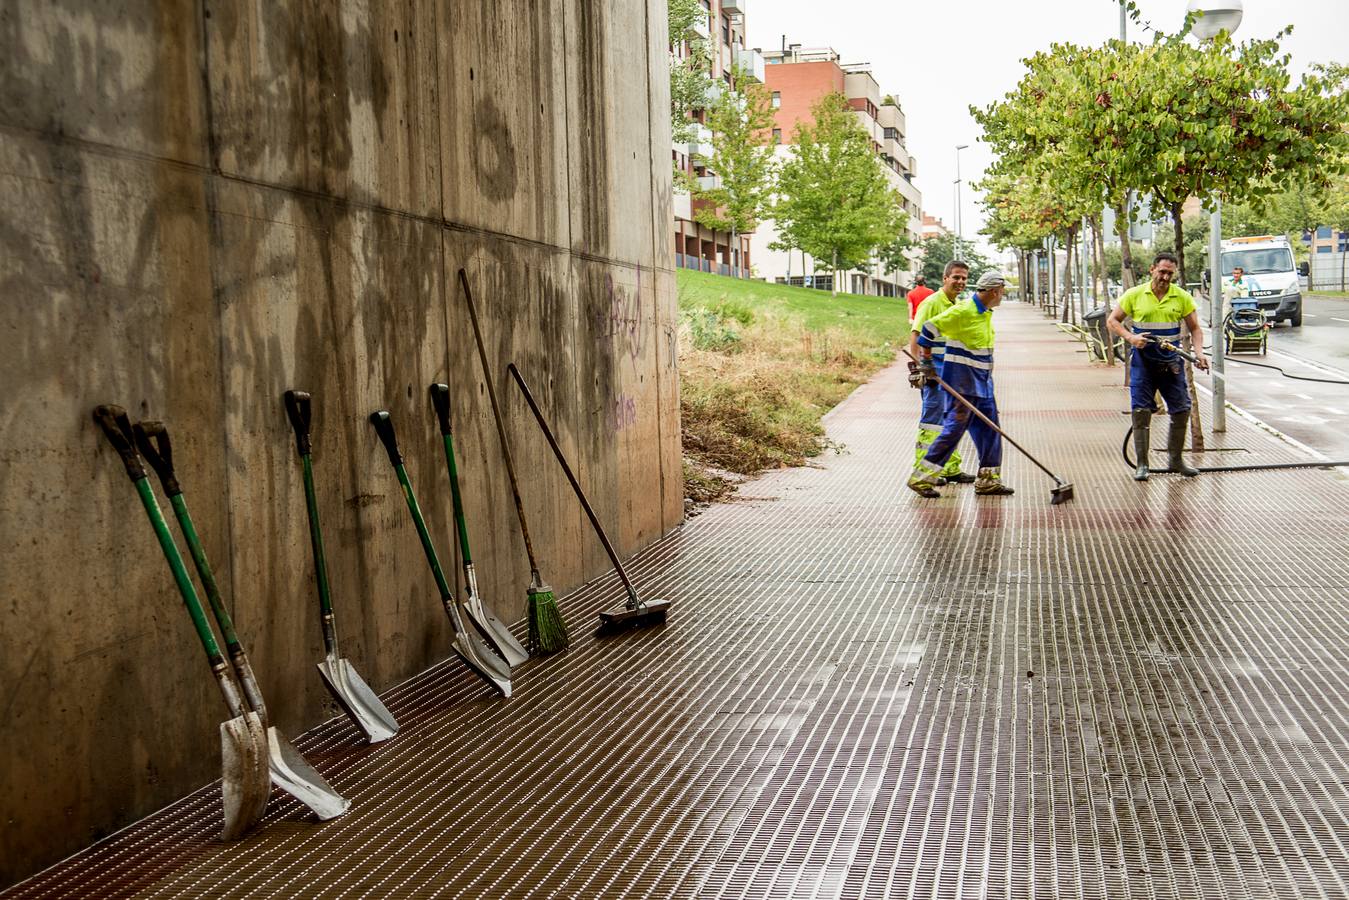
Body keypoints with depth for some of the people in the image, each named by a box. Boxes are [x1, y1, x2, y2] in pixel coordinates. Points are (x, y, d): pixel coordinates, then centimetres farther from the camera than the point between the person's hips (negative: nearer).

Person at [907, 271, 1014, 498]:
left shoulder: (986, 312, 13)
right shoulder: (963, 311, -16)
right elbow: (930, 328, -17)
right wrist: (927, 362, -13)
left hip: (982, 380, 9)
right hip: (961, 379, -9)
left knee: (989, 428, 9)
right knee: (955, 427, -10)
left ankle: (988, 480, 16)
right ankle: (921, 477, -5)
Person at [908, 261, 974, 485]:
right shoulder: (932, 303, -11)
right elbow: (915, 336, -17)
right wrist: (919, 366, -25)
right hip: (935, 370, -9)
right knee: (933, 418, -8)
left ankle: (950, 469, 22)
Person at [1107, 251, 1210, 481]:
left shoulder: (1182, 297, 1)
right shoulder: (1134, 295, -2)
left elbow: (1194, 328, 5)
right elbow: (1112, 321, 3)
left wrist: (1199, 352, -12)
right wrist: (1130, 337, -14)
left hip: (1171, 363, 2)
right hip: (1143, 361, -2)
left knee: (1181, 410, 3)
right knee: (1141, 412, -3)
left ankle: (1175, 459, 20)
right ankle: (1142, 464, 6)